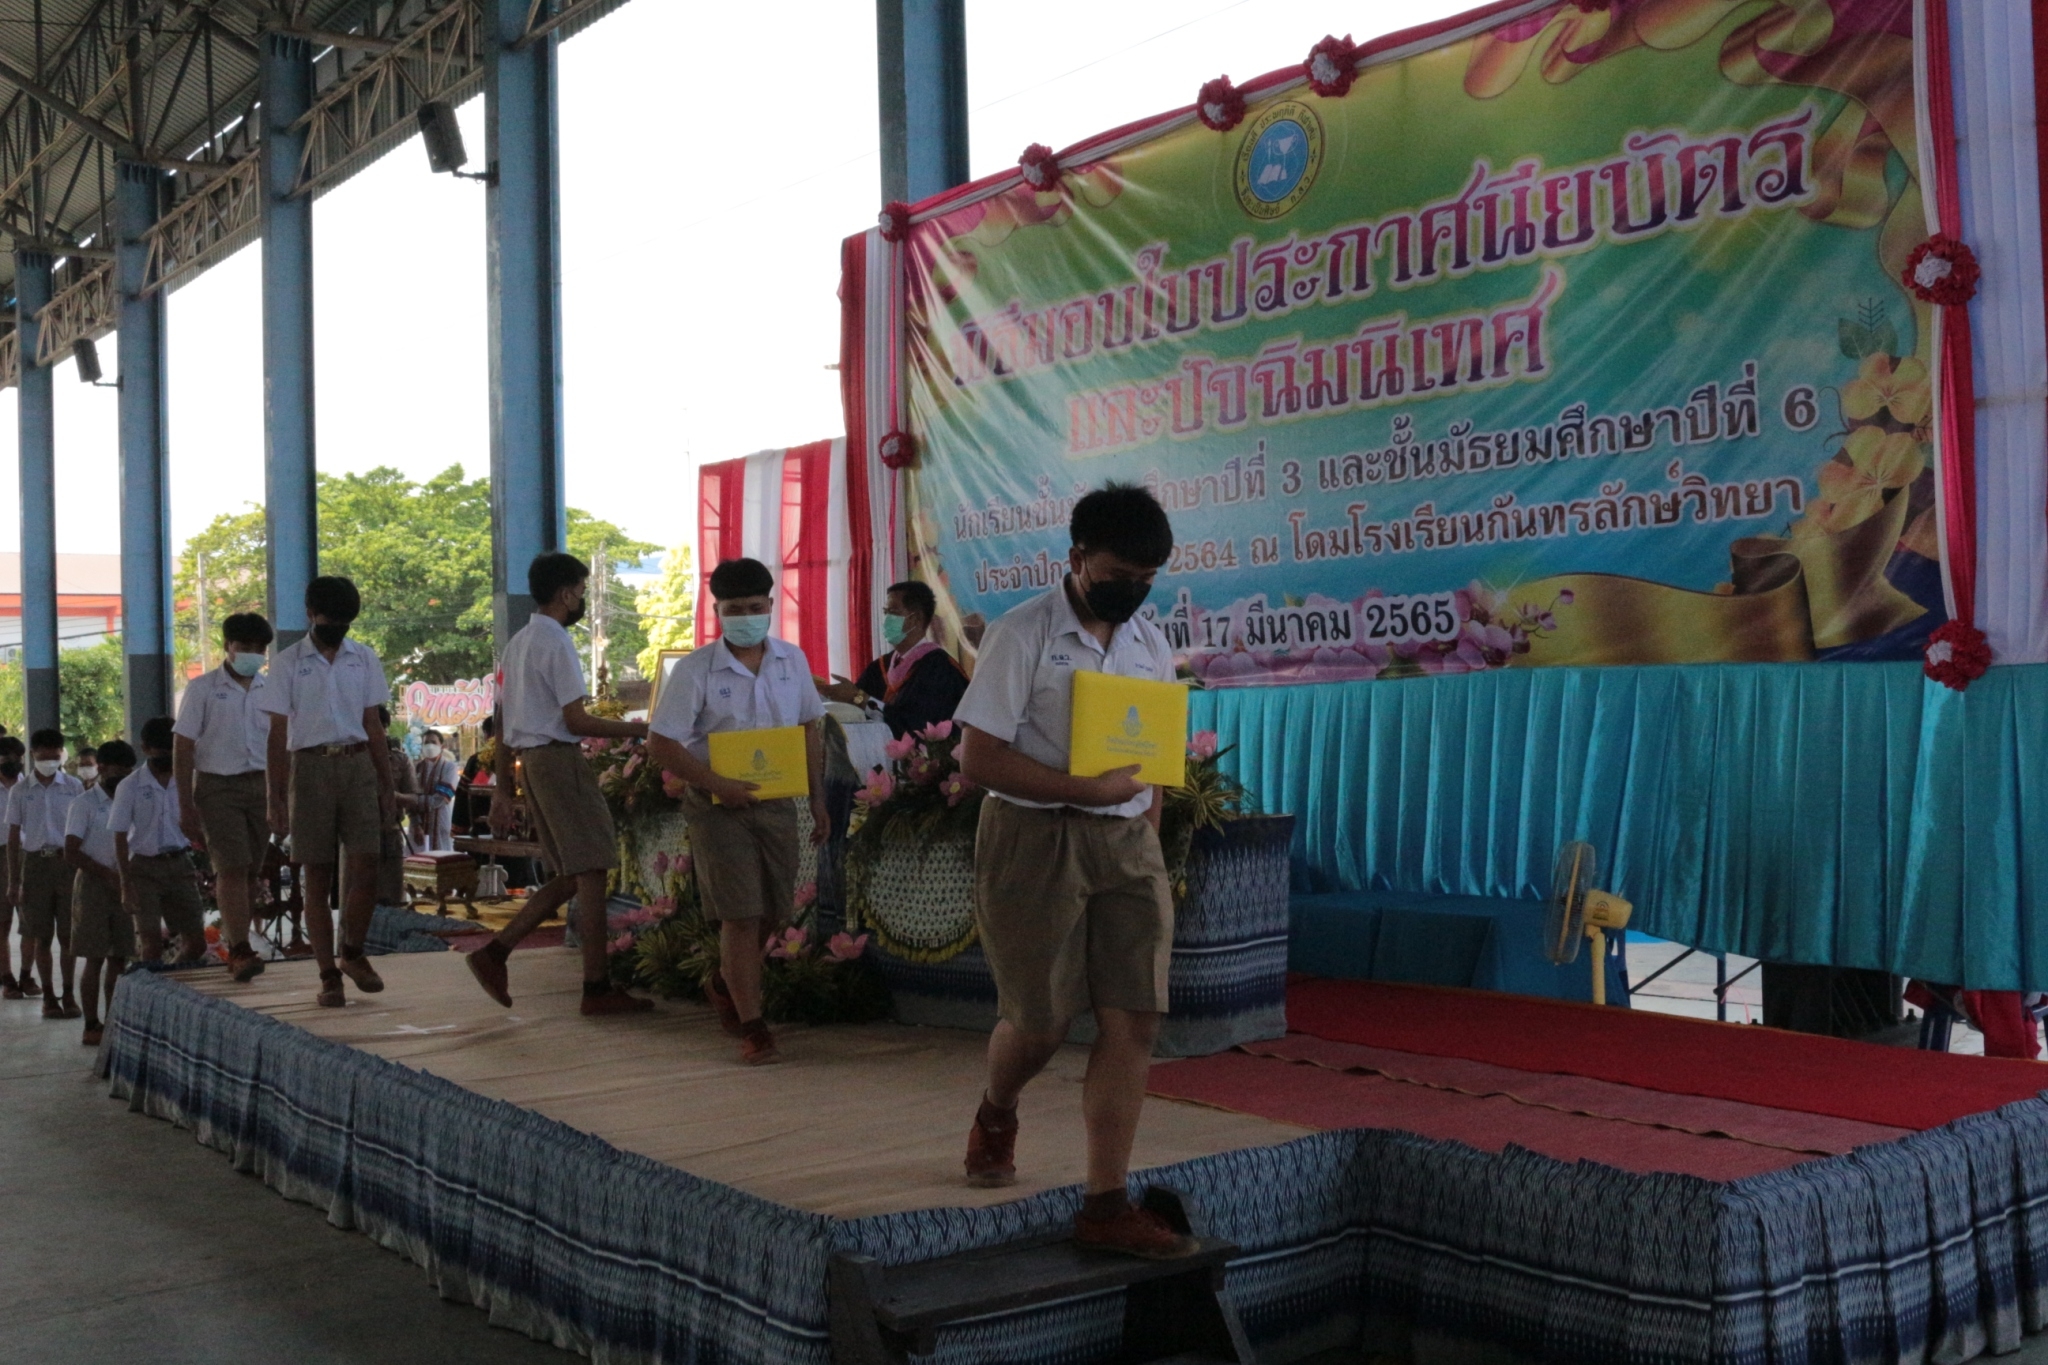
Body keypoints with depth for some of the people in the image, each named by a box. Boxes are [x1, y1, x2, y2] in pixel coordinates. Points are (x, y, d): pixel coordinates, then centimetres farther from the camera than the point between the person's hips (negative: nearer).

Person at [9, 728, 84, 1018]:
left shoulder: (74, 786, 3)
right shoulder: (20, 791, 5)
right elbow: (14, 837, 6)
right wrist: (13, 881, 2)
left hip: (68, 862, -1)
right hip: (35, 863, 1)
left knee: (68, 934, 0)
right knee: (41, 936, 3)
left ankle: (68, 994, 8)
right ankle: (49, 995, 11)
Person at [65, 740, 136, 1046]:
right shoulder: (85, 804, -6)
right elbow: (71, 853, -11)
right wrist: (108, 875, -18)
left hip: (122, 884, 5)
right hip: (93, 884, -5)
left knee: (118, 957, 6)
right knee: (95, 958, -3)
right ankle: (91, 1026, 3)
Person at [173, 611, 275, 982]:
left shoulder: (271, 690, 10)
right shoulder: (202, 689, 0)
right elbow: (183, 748, -1)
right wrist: (186, 805, -7)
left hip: (260, 786, 4)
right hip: (217, 785, -4)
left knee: (250, 871, 4)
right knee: (232, 868, -14)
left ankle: (235, 949, 15)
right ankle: (240, 951, -18)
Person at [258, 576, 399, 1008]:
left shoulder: (364, 659, 11)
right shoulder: (288, 663, 3)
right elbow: (278, 733, 2)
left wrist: (387, 785, 8)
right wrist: (276, 798, -3)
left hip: (358, 765, 2)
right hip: (310, 767, -2)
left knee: (366, 868, -8)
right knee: (318, 876, 1)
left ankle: (353, 954, 14)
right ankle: (329, 975, 7)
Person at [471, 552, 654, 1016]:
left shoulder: (517, 643, 17)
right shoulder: (557, 642, -11)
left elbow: (505, 728, 18)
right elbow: (576, 720, -16)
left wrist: (503, 793, 20)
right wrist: (632, 730, -4)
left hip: (531, 761, 10)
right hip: (560, 758, -10)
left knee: (569, 876, 13)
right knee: (590, 873, -5)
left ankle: (495, 952, 8)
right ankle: (598, 987, -2)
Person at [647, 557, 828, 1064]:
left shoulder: (792, 661, 4)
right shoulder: (695, 670, -9)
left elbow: (810, 730, 13)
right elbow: (660, 743, -10)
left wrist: (817, 799, 10)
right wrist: (716, 784, -20)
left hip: (777, 802, 5)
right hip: (719, 807, -4)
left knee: (774, 910, 12)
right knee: (740, 914, -6)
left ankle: (726, 981, 40)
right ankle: (751, 1025, 4)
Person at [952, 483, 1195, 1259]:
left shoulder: (1151, 646, 11)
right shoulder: (1023, 635, -7)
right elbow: (977, 758, -13)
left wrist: (1144, 840, 6)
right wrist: (1089, 789, -19)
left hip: (1127, 845, 5)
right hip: (1034, 839, -5)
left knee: (1134, 1021, -3)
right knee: (1039, 1022, 1)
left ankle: (1105, 1206, 3)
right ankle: (995, 1117, 35)